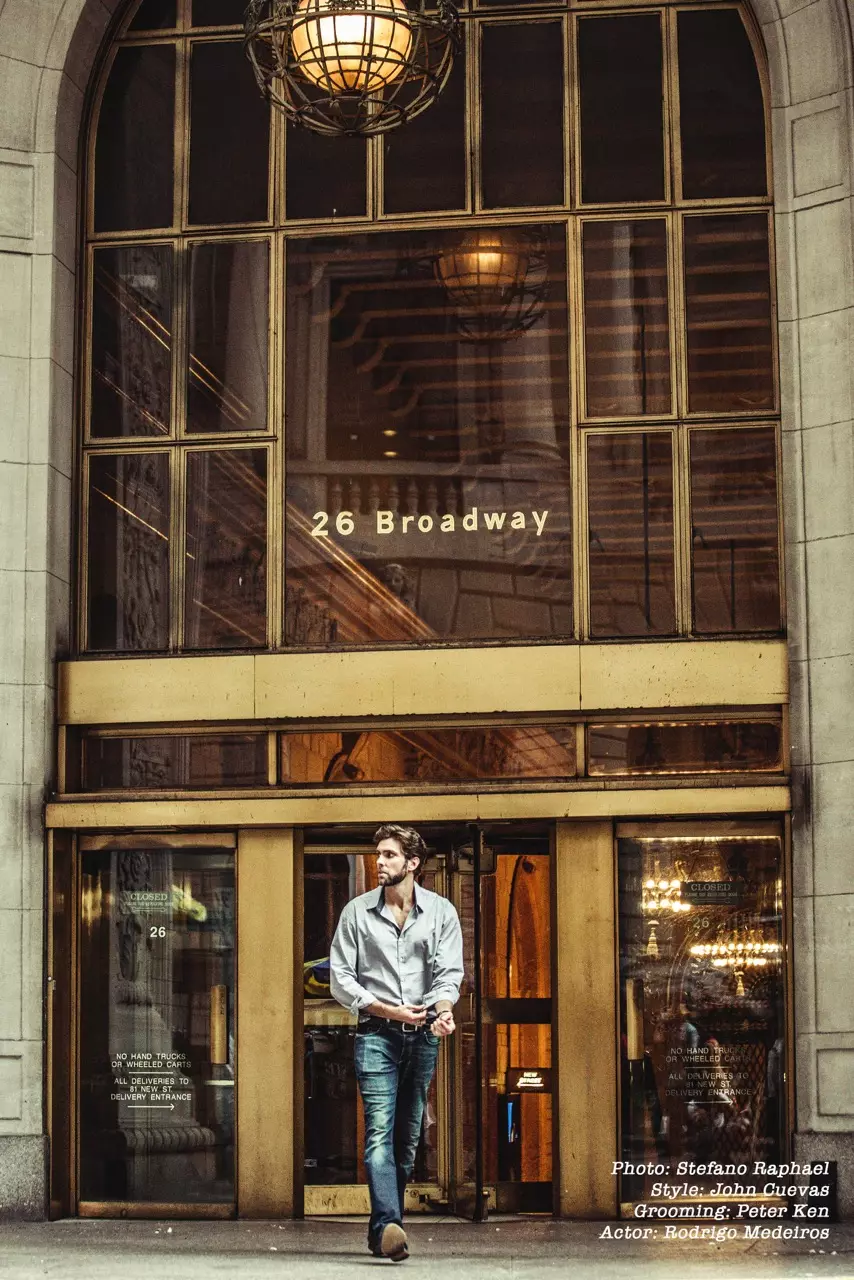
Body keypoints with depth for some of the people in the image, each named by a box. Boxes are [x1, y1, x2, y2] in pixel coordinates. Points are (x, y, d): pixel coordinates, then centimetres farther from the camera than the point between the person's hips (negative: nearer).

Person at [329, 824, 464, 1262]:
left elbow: (449, 972, -2)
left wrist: (443, 1008, -24)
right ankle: (389, 1225, -28)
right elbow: (340, 979, 2)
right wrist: (390, 1010, -10)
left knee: (408, 1137, 6)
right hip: (376, 1034, -2)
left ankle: (381, 1232, 15)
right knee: (380, 1131, -16)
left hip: (423, 1035, 2)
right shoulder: (357, 912, 4)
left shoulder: (441, 911, 6)